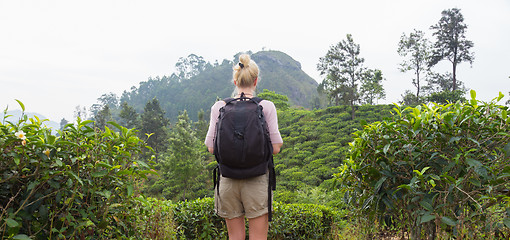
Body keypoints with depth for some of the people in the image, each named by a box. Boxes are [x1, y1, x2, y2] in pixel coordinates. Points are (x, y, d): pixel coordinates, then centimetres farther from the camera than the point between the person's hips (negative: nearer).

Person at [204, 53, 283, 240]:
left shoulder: (219, 107, -1)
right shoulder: (266, 107, -6)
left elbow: (211, 147, 1)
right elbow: (275, 148, -7)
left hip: (228, 180, 2)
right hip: (257, 180, -2)